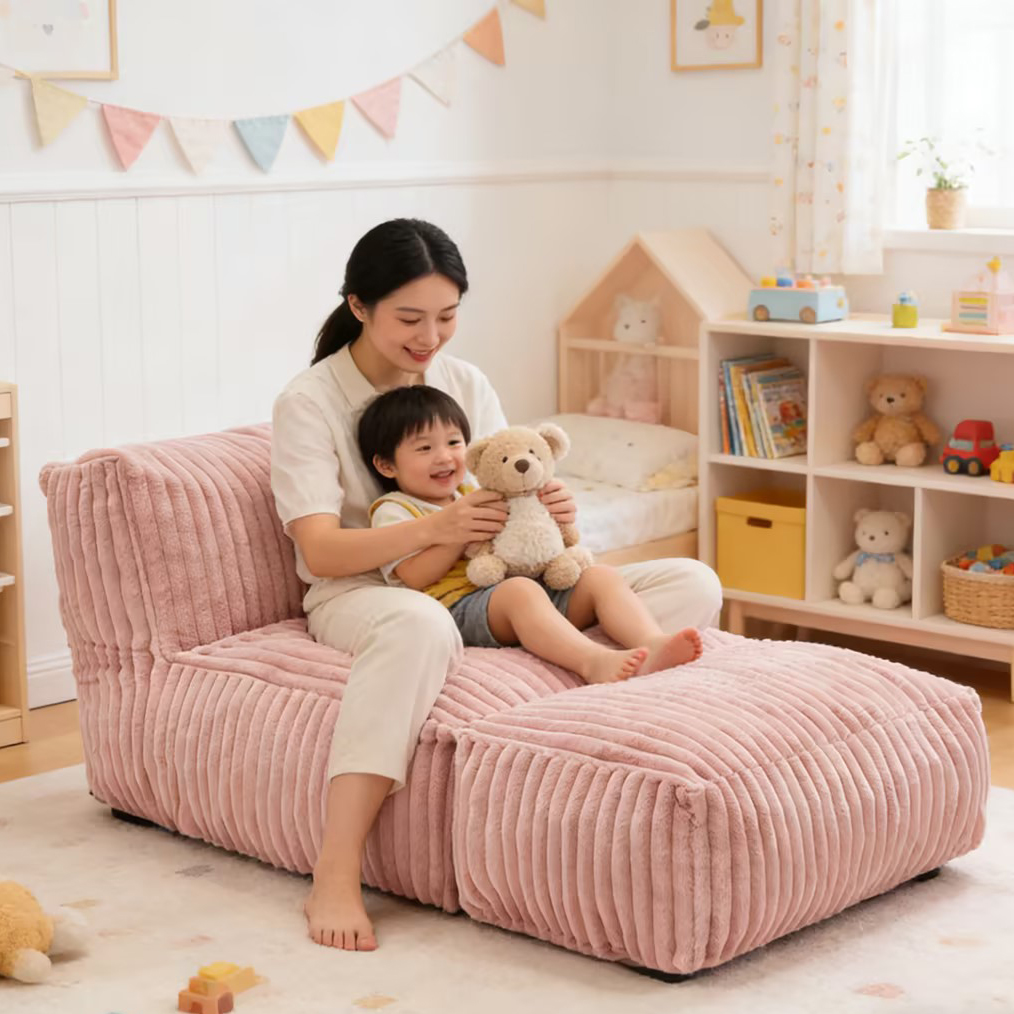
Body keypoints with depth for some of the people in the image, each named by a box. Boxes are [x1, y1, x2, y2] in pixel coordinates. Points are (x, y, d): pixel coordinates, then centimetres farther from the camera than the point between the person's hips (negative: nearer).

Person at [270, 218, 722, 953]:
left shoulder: (467, 383, 11)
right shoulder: (309, 402, -5)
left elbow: (510, 501, 12)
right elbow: (320, 551, -15)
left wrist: (553, 514, -13)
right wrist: (432, 529, -31)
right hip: (362, 592, -5)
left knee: (693, 585, -10)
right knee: (420, 625, -46)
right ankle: (336, 878, -45)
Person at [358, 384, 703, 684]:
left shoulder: (473, 496, 29)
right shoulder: (394, 510, 7)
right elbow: (415, 576, -8)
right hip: (458, 604, -8)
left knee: (600, 576, -11)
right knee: (520, 590, -38)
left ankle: (653, 643, -37)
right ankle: (593, 662, -58)